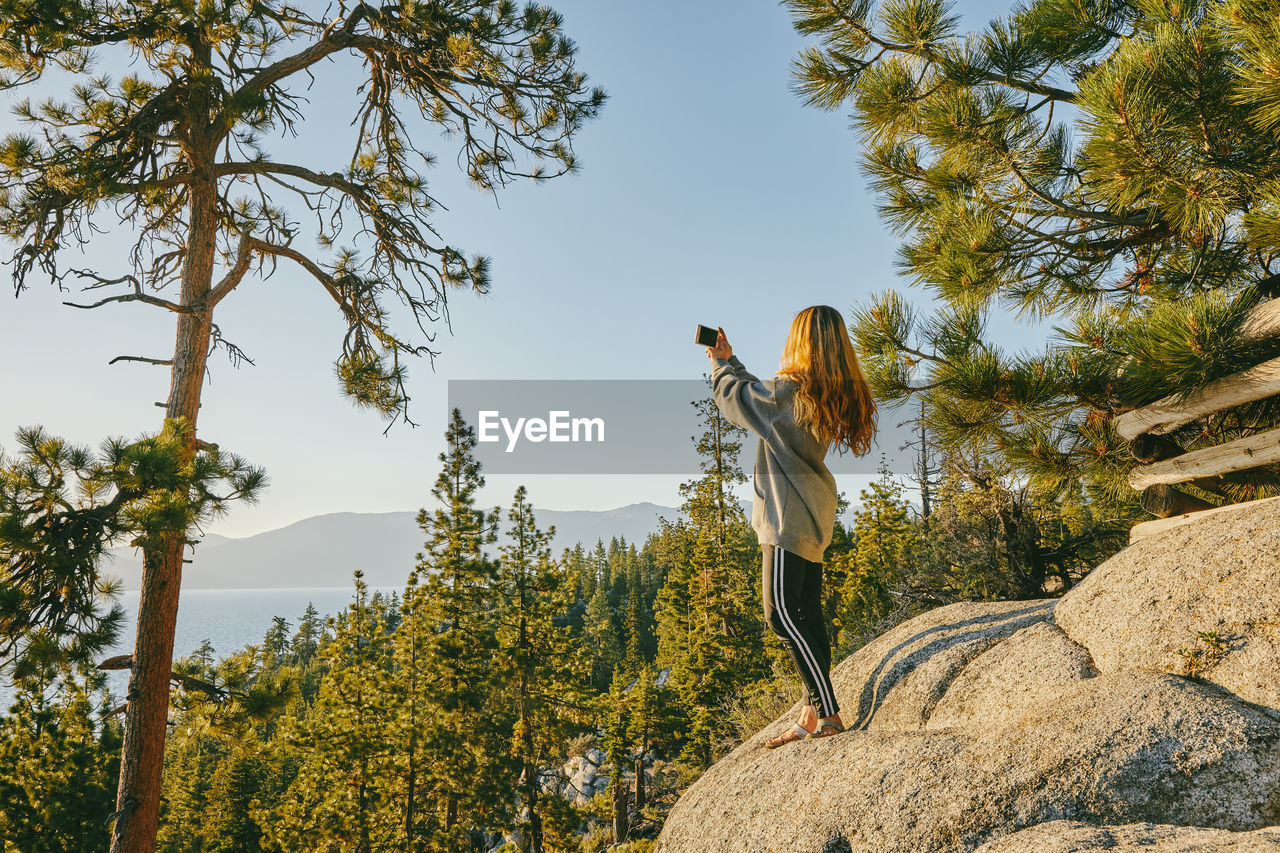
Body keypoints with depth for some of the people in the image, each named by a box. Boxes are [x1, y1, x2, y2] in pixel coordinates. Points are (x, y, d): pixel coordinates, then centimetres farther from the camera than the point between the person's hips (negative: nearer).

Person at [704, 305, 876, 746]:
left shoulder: (789, 390, -17)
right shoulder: (832, 396, 11)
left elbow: (735, 398, -2)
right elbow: (757, 396, 23)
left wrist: (721, 365, 18)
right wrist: (730, 362, 30)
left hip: (789, 516, -9)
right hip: (812, 516, 9)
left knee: (782, 612, -8)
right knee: (807, 614, 11)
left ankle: (828, 714, -7)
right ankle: (813, 713, 16)